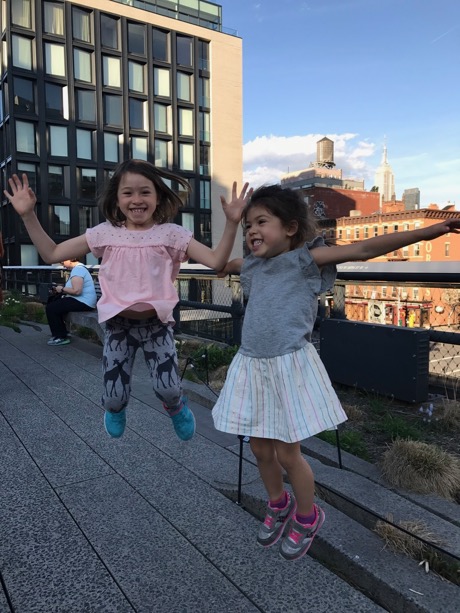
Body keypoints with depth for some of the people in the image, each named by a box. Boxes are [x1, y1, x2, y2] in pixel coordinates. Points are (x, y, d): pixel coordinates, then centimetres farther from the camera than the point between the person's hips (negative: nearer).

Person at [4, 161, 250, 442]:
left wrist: (232, 222, -25)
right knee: (115, 396, 2)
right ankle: (115, 409, 45)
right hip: (118, 325, 1)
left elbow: (216, 261, -13)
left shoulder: (171, 233, -6)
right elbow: (52, 254, 3)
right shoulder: (105, 233, -1)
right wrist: (28, 215, -6)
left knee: (168, 389, -8)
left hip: (157, 323, -1)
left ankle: (176, 406, 33)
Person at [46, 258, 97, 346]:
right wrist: (61, 289, 4)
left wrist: (62, 289, -12)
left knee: (50, 308, -11)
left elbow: (77, 291, -27)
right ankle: (62, 332, 23)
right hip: (80, 300, 11)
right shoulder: (78, 268, 18)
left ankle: (61, 337, -1)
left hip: (83, 302, -11)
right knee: (52, 302, 17)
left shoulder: (77, 270, -16)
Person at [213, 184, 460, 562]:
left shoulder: (305, 258, -7)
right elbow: (224, 265, 36)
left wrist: (425, 232, -21)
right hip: (252, 367, 6)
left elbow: (364, 250, -16)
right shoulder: (251, 266, 10)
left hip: (290, 367, -6)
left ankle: (307, 517, 35)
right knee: (261, 449, 17)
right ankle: (278, 505, 45)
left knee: (287, 453, 6)